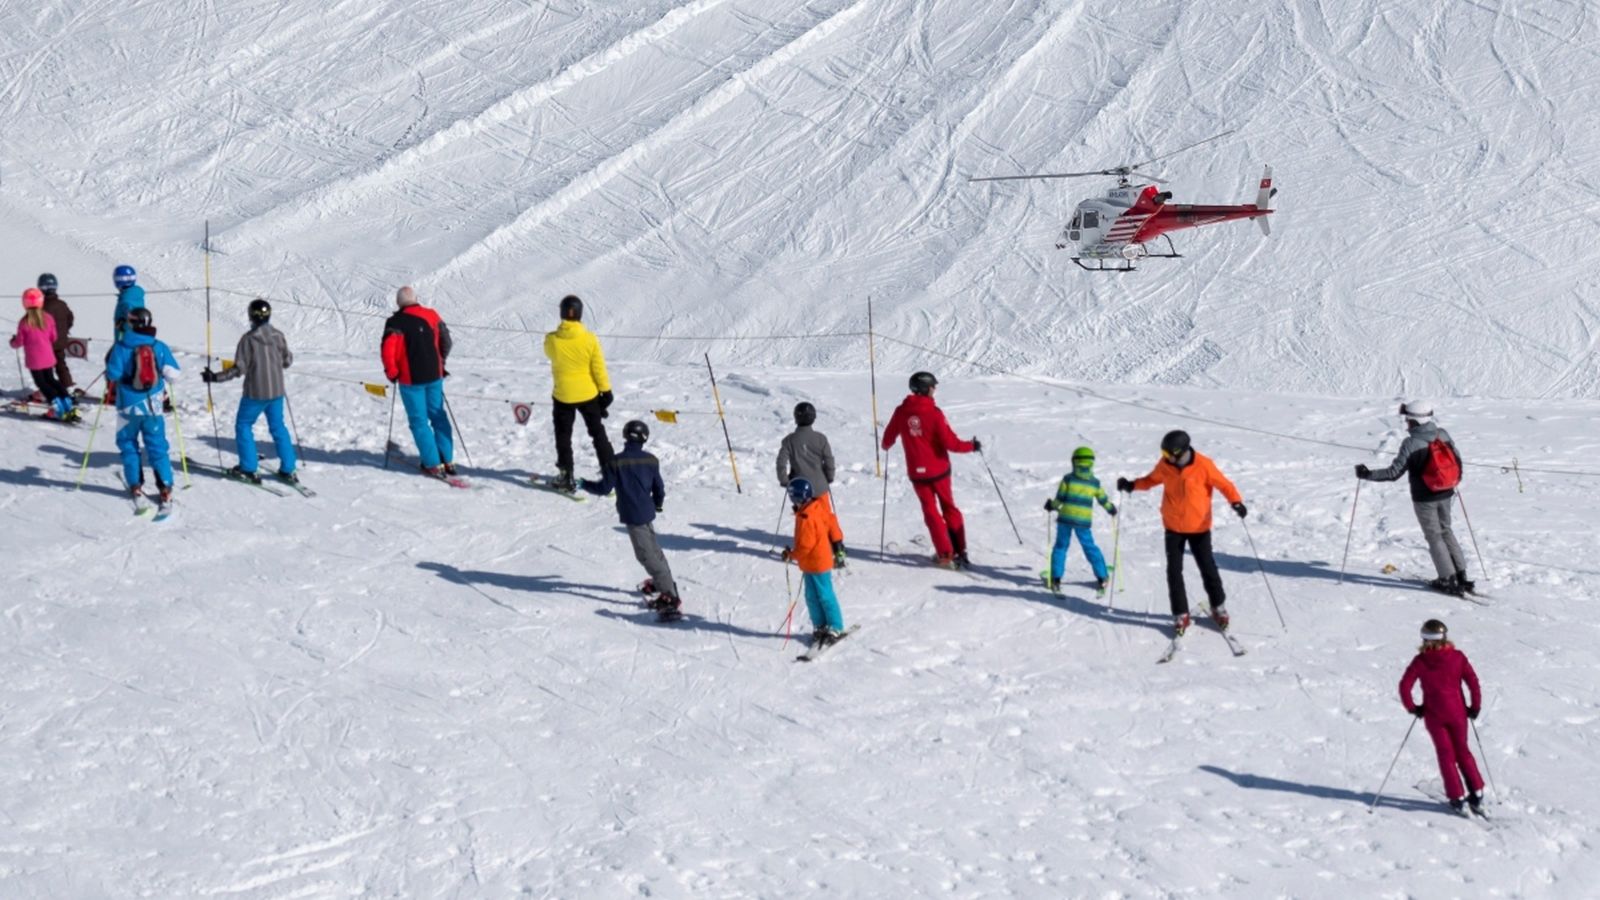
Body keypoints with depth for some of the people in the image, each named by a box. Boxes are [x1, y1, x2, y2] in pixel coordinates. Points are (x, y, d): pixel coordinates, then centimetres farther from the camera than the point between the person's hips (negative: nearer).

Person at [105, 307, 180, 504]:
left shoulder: (121, 347, -13)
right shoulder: (160, 347, -7)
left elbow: (113, 374, -15)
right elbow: (172, 373, -5)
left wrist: (109, 383, 7)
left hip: (128, 406, -1)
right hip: (153, 406, 2)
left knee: (128, 444, 15)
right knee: (157, 446, 8)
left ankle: (135, 484, 14)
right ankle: (165, 487, 3)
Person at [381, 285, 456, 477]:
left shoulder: (396, 322, -11)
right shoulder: (431, 316, 3)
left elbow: (388, 350, -19)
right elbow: (445, 341, 11)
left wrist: (392, 373, -5)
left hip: (411, 379, -4)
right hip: (434, 375, 4)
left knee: (419, 421, 3)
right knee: (438, 416, 16)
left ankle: (433, 465, 0)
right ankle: (447, 460, 17)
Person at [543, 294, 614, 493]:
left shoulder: (551, 340, -16)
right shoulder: (590, 339, -17)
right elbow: (599, 368, -9)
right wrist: (606, 391, 2)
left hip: (562, 396, -1)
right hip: (588, 394, 1)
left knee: (563, 436, 12)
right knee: (598, 433, 18)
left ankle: (566, 477, 11)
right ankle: (609, 471, 23)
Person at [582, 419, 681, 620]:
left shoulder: (617, 462, -13)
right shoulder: (651, 460, 1)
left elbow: (604, 488, -9)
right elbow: (659, 489, 7)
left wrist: (583, 484, 6)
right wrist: (657, 504, 28)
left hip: (632, 515, -6)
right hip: (647, 512, 6)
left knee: (647, 555, -5)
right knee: (652, 548, 26)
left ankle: (670, 597, -9)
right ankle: (662, 581, 44)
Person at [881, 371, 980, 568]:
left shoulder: (901, 412, -5)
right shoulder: (934, 413, -16)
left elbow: (888, 440, 7)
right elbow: (950, 443, -18)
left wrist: (886, 445, 31)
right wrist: (972, 446, -1)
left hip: (917, 472, 2)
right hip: (939, 469, -2)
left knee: (931, 511, 10)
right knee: (948, 507, 16)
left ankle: (945, 554, 3)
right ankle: (959, 550, 17)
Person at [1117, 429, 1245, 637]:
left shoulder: (1203, 465, -19)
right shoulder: (1165, 465, -8)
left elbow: (1223, 484, -13)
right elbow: (1152, 480, 9)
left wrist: (1236, 501, -30)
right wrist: (1132, 485, -6)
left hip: (1199, 528, -3)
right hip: (1174, 528, 3)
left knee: (1208, 569, 7)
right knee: (1174, 571, 0)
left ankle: (1218, 607, 28)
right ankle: (1181, 615, 10)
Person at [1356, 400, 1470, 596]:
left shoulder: (1411, 443, -20)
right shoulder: (1443, 435, -3)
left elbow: (1394, 472, -20)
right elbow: (1457, 460, 7)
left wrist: (1367, 474, -10)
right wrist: (1453, 480, 27)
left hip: (1424, 498, -6)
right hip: (1445, 494, 6)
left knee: (1434, 536, 7)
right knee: (1446, 531, 20)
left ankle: (1448, 580, 8)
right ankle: (1461, 575, 19)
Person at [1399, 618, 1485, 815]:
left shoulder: (1420, 660, -7)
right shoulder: (1457, 657, -5)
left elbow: (1404, 686, -11)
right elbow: (1473, 682, -7)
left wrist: (1412, 708, 2)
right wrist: (1475, 707, 5)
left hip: (1433, 714, -1)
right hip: (1457, 712, 1)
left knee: (1445, 754, 9)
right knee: (1462, 751, 17)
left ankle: (1456, 797, 4)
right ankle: (1477, 793, 11)